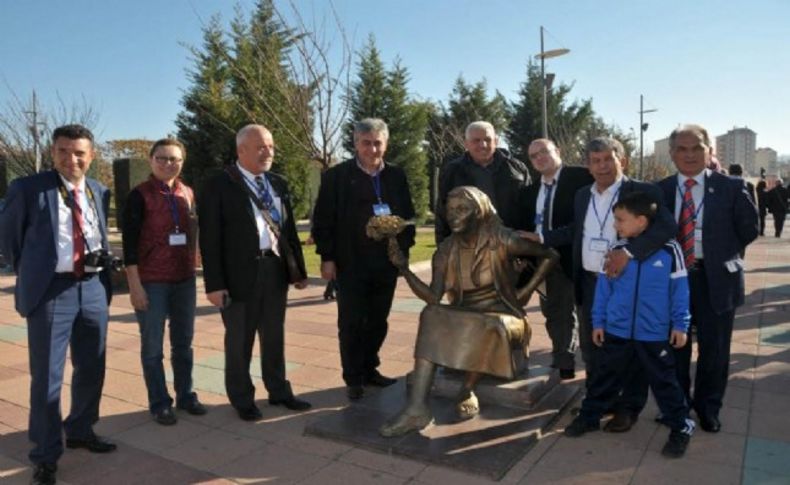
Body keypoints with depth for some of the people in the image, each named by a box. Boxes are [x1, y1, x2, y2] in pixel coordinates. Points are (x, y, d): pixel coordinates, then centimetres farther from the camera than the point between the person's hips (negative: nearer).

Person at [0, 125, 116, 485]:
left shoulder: (99, 192, 9)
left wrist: (104, 272, 9)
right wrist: (30, 274, 6)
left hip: (94, 288, 5)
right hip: (50, 291, -4)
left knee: (92, 369, 16)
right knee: (47, 376, 3)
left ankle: (80, 431, 37)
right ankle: (45, 455, 19)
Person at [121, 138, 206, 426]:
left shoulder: (188, 194, 7)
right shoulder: (140, 195, -7)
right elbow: (129, 243, -9)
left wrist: (192, 270, 13)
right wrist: (135, 285, -13)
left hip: (185, 279, 5)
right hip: (152, 282, -5)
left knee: (183, 343, 12)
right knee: (152, 346, 6)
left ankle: (185, 395, 25)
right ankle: (159, 403, 18)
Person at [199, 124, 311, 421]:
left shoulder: (278, 184, 10)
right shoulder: (218, 185, -7)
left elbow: (289, 229, 11)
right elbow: (210, 238, -10)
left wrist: (299, 269, 9)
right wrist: (214, 283, -14)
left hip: (275, 270, 5)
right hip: (240, 274, -5)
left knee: (274, 337, 18)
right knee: (239, 341, 11)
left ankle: (279, 392, 35)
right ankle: (242, 399, 29)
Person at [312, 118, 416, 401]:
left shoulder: (397, 176, 8)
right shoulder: (336, 176, -3)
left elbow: (408, 215, 11)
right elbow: (323, 220, -6)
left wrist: (403, 248, 3)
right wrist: (327, 257, -10)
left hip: (387, 263, 4)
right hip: (350, 264, -3)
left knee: (378, 322, 13)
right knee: (351, 324, 6)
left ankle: (370, 370, 29)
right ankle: (353, 378, 19)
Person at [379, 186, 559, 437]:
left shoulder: (501, 241, -11)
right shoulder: (446, 250, 0)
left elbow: (550, 255, -3)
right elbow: (433, 297, -9)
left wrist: (526, 291, -7)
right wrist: (404, 268, -19)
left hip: (501, 314, -3)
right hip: (463, 316, 4)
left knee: (489, 327, -38)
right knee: (431, 317, -27)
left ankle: (467, 390, -12)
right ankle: (416, 407, -34)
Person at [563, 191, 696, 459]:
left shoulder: (669, 250, -9)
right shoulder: (616, 250, -2)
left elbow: (679, 290, -3)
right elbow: (603, 288, 4)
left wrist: (680, 324, -2)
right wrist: (598, 322, 5)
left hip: (655, 335, -2)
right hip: (616, 331, 3)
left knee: (664, 383, 10)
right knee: (605, 377, 15)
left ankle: (681, 428, 29)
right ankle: (589, 416, 31)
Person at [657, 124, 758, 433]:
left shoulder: (731, 187, -5)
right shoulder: (660, 191, 0)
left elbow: (749, 229, 0)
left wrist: (722, 254, -1)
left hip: (715, 279, -1)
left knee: (714, 349, 11)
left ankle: (708, 408, 34)